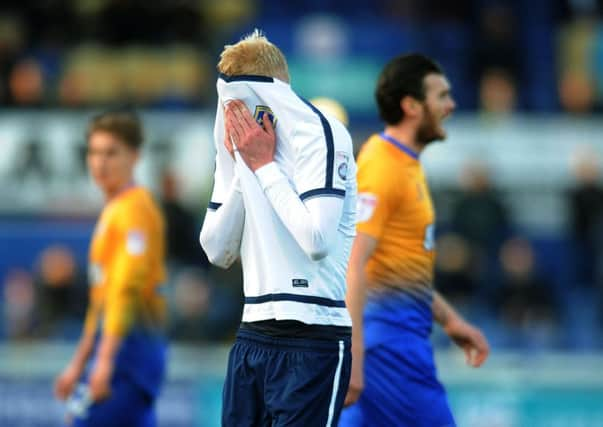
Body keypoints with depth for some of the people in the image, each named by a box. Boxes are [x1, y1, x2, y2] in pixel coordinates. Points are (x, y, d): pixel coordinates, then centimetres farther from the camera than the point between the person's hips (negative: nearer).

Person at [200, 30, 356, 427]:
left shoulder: (319, 133, -9)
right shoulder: (241, 146, 13)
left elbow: (318, 240, -21)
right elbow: (218, 251, 9)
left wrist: (264, 165, -13)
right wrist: (240, 167, -1)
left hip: (313, 338, -7)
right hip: (254, 334, 7)